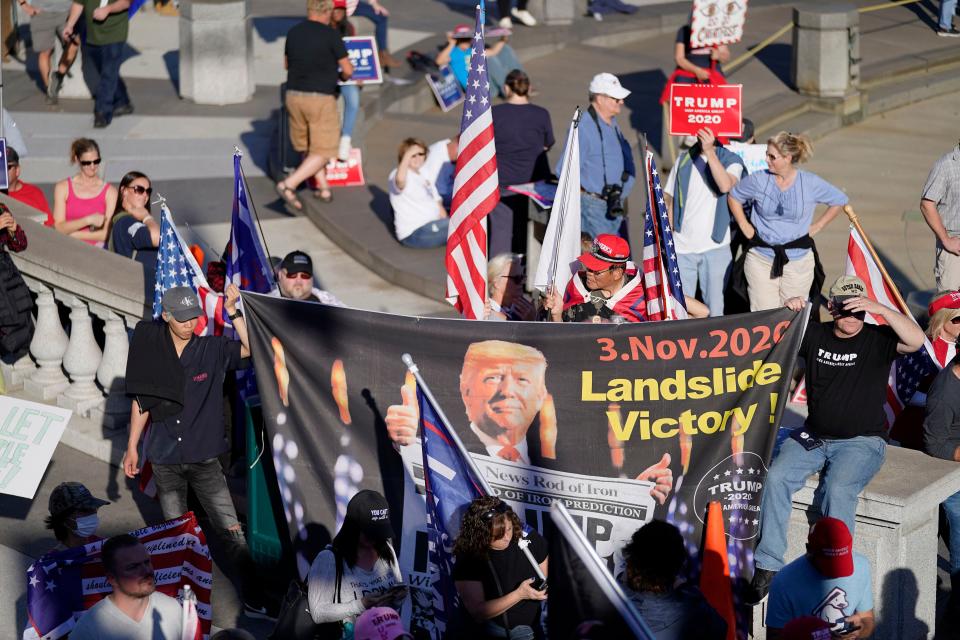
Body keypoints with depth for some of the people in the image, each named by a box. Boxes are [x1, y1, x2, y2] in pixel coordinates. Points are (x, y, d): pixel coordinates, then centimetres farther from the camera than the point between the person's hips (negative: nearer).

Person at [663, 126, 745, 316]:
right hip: (682, 247, 2)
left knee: (714, 309, 4)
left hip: (715, 247, -2)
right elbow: (670, 202, 11)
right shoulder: (684, 160, 9)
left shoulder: (731, 160, -1)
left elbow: (726, 186, -23)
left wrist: (709, 152, -28)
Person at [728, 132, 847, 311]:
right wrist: (745, 227, 8)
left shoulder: (811, 183, -6)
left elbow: (839, 201, 10)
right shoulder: (758, 180, -5)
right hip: (761, 259, 0)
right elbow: (733, 197, 14)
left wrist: (817, 227, 7)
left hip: (799, 261, 0)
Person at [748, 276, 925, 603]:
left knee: (838, 488, -32)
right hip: (813, 437, 4)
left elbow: (916, 340, -19)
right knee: (776, 478, -21)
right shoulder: (815, 335, 9)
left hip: (861, 442, -4)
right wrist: (788, 311, -10)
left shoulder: (876, 339, -2)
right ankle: (767, 567, -16)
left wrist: (879, 309, -27)